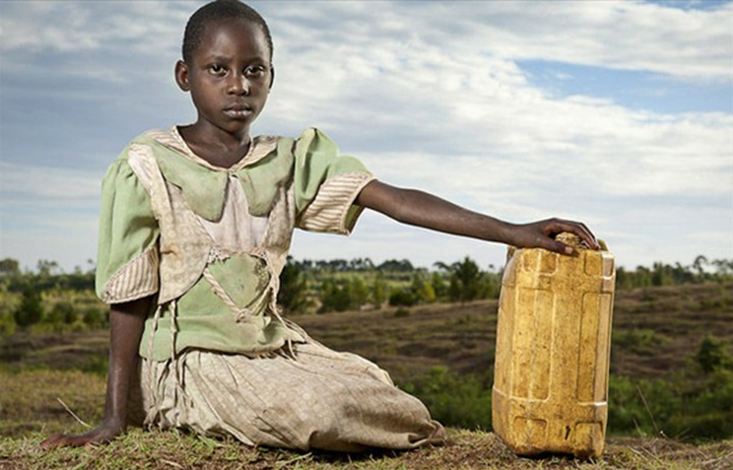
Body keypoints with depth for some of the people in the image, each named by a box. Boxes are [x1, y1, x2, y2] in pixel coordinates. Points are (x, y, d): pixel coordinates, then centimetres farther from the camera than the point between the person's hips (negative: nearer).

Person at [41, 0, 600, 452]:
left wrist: (512, 231, -20)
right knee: (321, 410, -28)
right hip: (189, 361, -5)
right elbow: (129, 299, -8)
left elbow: (395, 200, -9)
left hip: (273, 346, 6)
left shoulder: (293, 160, 1)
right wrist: (115, 418, -11)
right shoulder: (148, 166, -10)